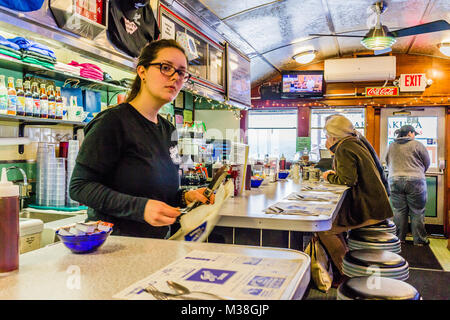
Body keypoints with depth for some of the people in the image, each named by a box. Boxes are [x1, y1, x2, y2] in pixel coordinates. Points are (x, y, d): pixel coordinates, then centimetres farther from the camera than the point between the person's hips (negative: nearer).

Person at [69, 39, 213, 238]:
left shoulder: (168, 130, 12)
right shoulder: (112, 121, -10)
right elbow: (79, 187, -13)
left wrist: (184, 197, 1)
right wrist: (140, 207, -22)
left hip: (157, 244, 6)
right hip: (113, 244, -5)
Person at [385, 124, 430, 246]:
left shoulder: (391, 146, 9)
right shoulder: (417, 145, -3)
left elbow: (388, 164, 18)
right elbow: (427, 163, 6)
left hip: (395, 181, 4)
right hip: (415, 181, -4)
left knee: (399, 211, 9)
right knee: (417, 212, 4)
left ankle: (399, 239, 14)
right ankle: (419, 240, 11)